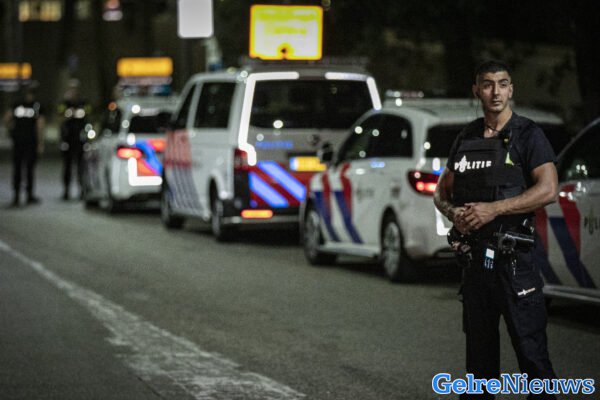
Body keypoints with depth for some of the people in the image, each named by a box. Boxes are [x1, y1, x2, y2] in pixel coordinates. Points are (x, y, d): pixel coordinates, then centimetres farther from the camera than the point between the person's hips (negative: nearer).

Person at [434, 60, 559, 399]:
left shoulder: (527, 135, -3)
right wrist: (453, 212, -4)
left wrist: (494, 209, -19)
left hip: (513, 257, -6)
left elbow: (548, 190, -14)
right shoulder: (466, 139, 14)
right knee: (479, 349, 13)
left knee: (530, 347, -8)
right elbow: (443, 191, 20)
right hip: (474, 256, 6)